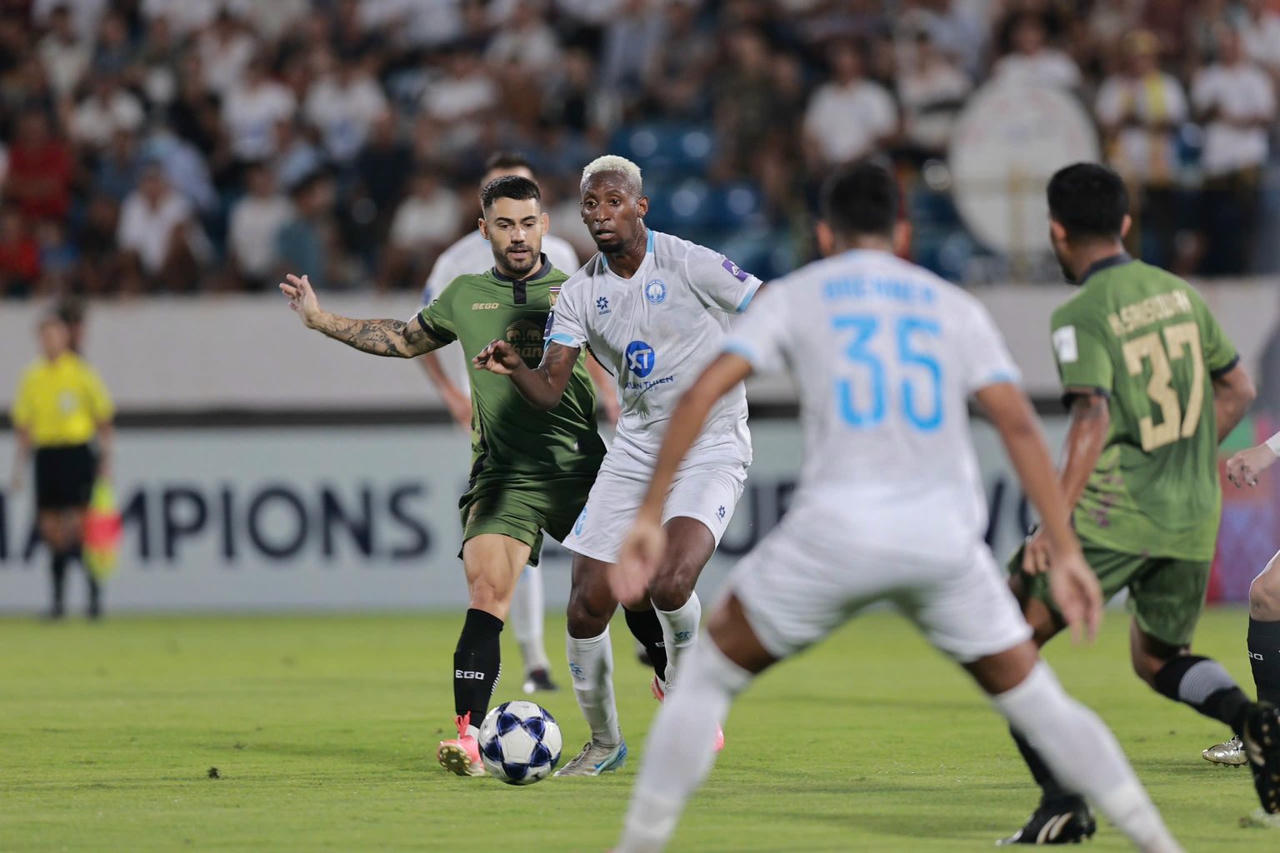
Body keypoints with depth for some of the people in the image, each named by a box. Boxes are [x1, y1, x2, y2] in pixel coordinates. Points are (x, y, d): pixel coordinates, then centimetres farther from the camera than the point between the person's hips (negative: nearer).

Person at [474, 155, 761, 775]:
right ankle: (603, 742, 19)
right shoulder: (580, 292, 2)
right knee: (587, 607, -3)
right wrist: (515, 369, -22)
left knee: (669, 585, -28)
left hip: (710, 450, -5)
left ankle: (681, 679, 6)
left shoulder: (688, 264, -13)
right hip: (634, 451, 5)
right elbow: (549, 391, -2)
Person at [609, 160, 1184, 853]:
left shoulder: (795, 295, 13)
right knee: (1036, 702, 17)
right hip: (944, 536, 2)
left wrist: (649, 516, 1)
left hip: (835, 532, -2)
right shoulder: (953, 306, 17)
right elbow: (1019, 424, 5)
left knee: (708, 678, 16)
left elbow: (703, 393, 0)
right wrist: (1065, 553, 3)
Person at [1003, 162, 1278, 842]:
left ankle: (1064, 800, -9)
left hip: (1112, 512, -6)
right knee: (1158, 660, 23)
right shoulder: (1180, 293, 10)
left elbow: (1093, 419, -22)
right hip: (1193, 517, 6)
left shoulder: (1080, 315, -10)